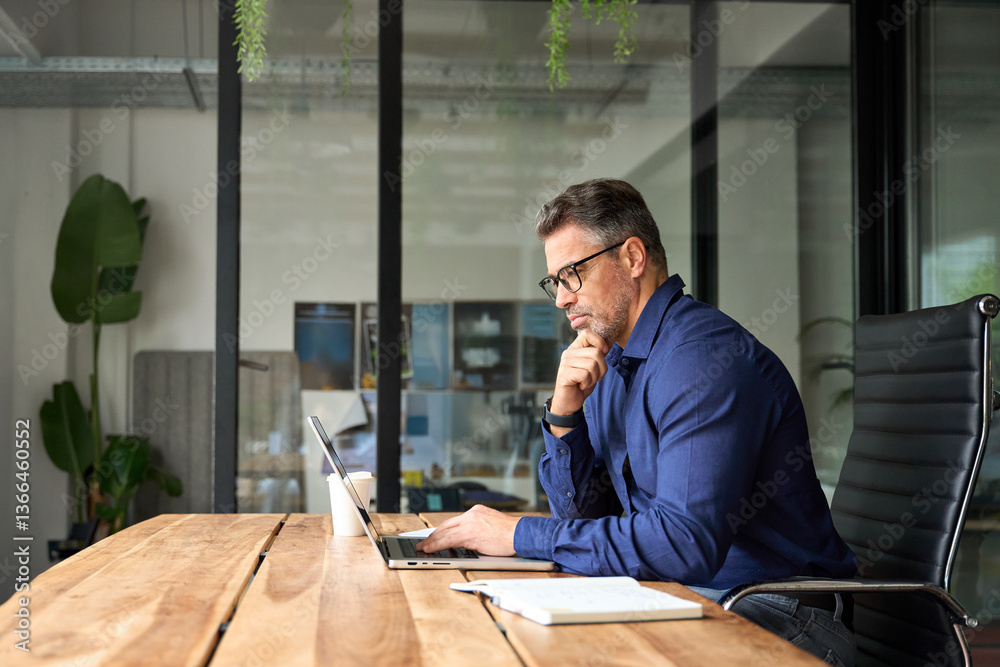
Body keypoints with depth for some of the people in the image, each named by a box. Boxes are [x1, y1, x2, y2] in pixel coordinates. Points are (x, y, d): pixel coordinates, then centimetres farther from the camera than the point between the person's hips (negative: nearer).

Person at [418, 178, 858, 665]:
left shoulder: (705, 356, -19)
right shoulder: (608, 363, 10)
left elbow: (686, 542, -28)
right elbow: (585, 514, 11)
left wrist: (521, 534, -22)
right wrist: (563, 415, -6)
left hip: (770, 617, -7)